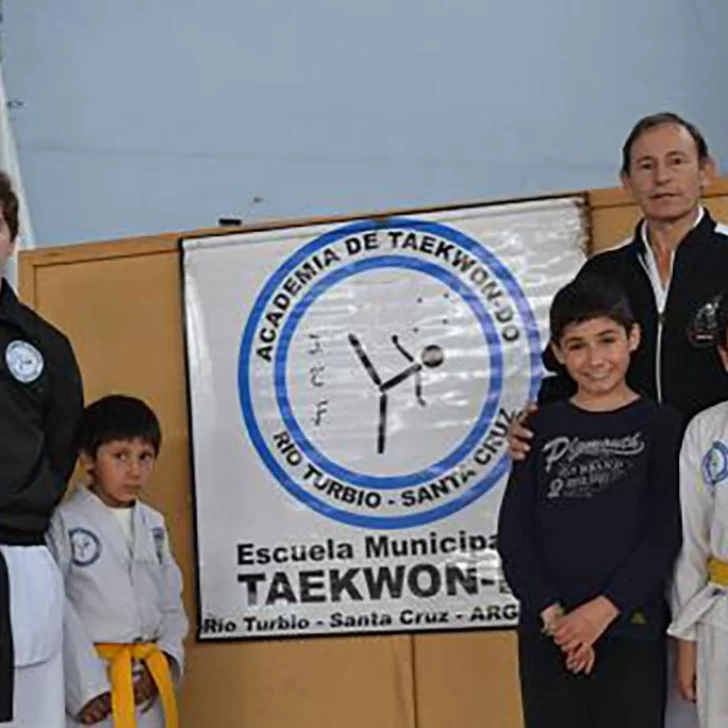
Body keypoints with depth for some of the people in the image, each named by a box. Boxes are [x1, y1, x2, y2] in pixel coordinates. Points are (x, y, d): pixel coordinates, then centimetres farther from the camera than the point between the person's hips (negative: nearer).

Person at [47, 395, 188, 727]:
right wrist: (86, 687, -15)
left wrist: (168, 657, -2)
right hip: (89, 679, -6)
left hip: (147, 684, 6)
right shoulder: (65, 523, -10)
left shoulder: (153, 524, 9)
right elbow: (56, 612, -12)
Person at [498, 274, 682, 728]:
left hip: (631, 631, -2)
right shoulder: (543, 427, 7)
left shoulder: (661, 427, 2)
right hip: (548, 635, 2)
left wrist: (603, 610, -12)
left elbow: (665, 535, -4)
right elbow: (513, 533, 3)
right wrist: (552, 615, -8)